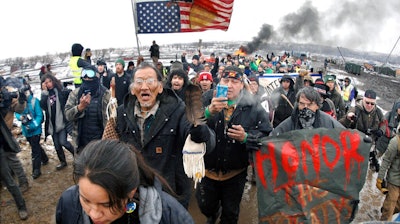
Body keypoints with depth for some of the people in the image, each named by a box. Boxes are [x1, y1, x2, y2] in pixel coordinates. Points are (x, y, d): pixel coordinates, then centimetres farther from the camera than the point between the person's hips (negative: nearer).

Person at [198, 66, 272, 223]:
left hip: (235, 174, 0)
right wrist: (209, 112, -37)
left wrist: (246, 137, -26)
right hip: (208, 170, 1)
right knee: (205, 207, 23)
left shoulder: (253, 108, -8)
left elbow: (266, 135, -9)